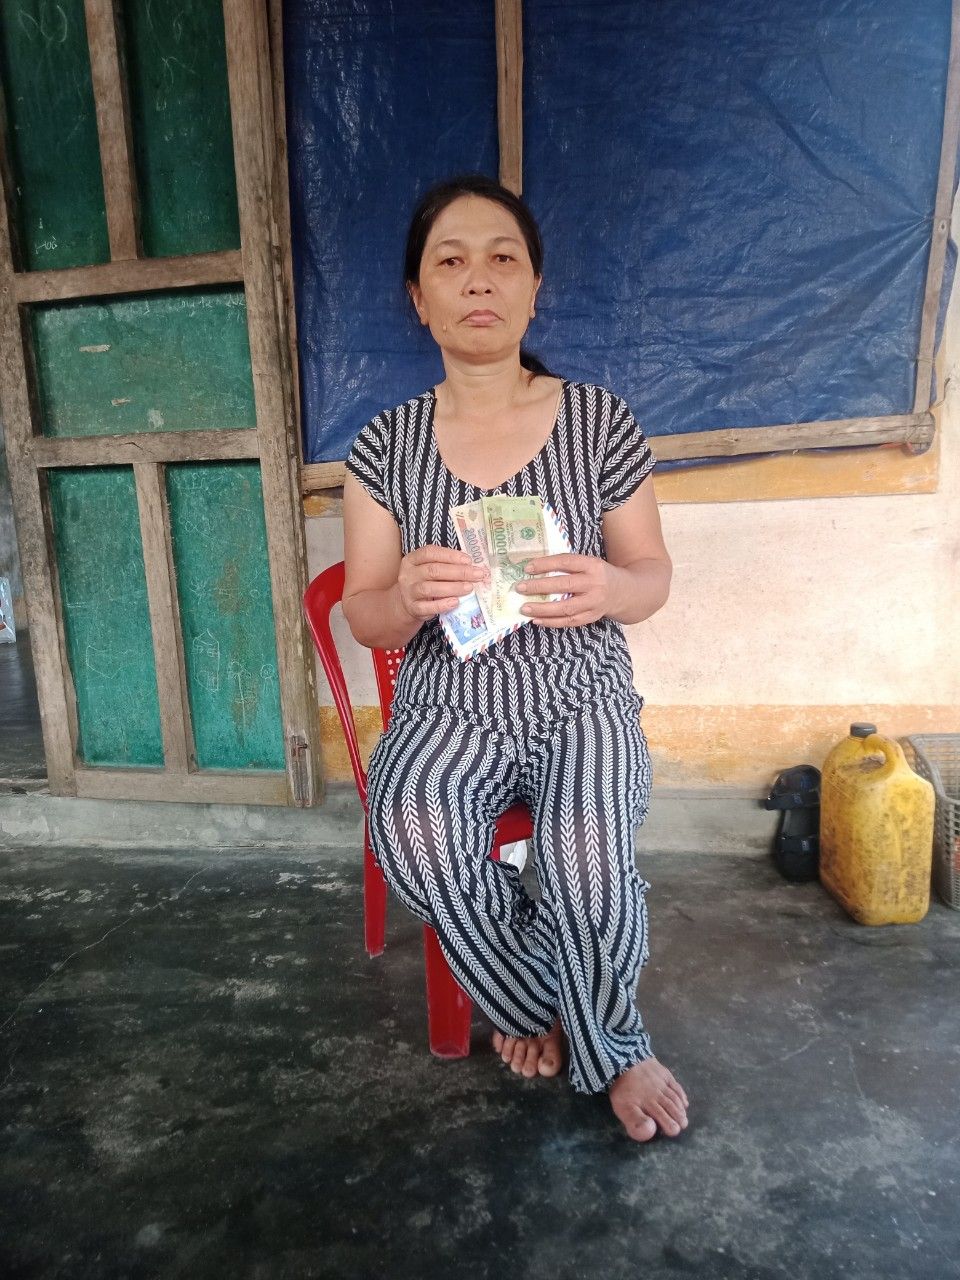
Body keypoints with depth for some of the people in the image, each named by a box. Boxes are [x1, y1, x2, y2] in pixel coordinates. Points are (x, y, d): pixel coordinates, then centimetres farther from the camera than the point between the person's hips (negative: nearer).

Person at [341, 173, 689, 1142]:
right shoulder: (386, 445, 0)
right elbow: (365, 620, 1)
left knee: (586, 846, -29)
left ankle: (569, 1022, 10)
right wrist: (407, 597, -24)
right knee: (408, 823, -29)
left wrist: (607, 588, -22)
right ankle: (609, 1049, -1)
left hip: (583, 698, 0)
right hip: (447, 706, 1)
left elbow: (653, 576, 3)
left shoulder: (599, 419, -1)